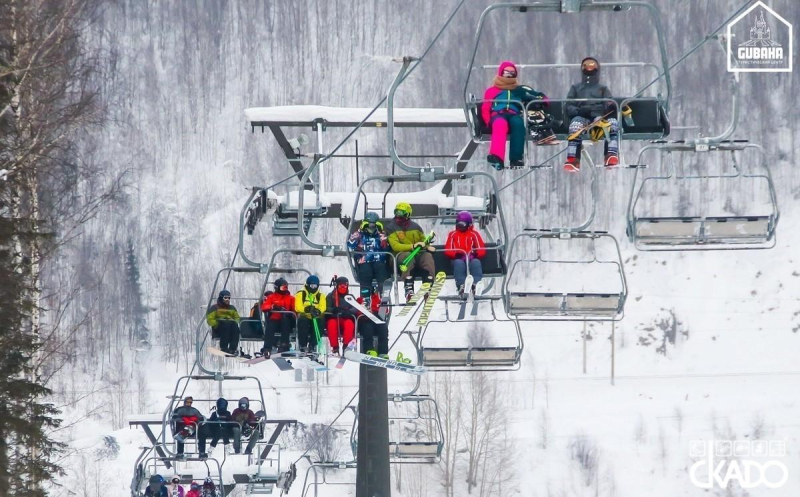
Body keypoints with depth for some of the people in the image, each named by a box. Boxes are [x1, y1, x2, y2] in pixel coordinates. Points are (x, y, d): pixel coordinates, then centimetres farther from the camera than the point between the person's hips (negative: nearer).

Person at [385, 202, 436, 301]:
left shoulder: (415, 227, 16)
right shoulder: (391, 228, 3)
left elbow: (423, 240, 27)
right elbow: (395, 246, -9)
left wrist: (428, 246, 1)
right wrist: (412, 246, -21)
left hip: (417, 253, 3)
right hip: (401, 254, -3)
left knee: (428, 256, -30)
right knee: (408, 256, -40)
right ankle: (409, 290, -48)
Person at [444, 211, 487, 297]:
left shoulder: (474, 234, 16)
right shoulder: (453, 234, 18)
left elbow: (482, 251, 8)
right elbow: (448, 250, 9)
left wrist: (476, 253, -16)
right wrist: (456, 253, -14)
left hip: (472, 258, 0)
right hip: (458, 259, 0)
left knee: (476, 262, -37)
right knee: (459, 263, -38)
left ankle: (476, 285, -58)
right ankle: (461, 286, -58)